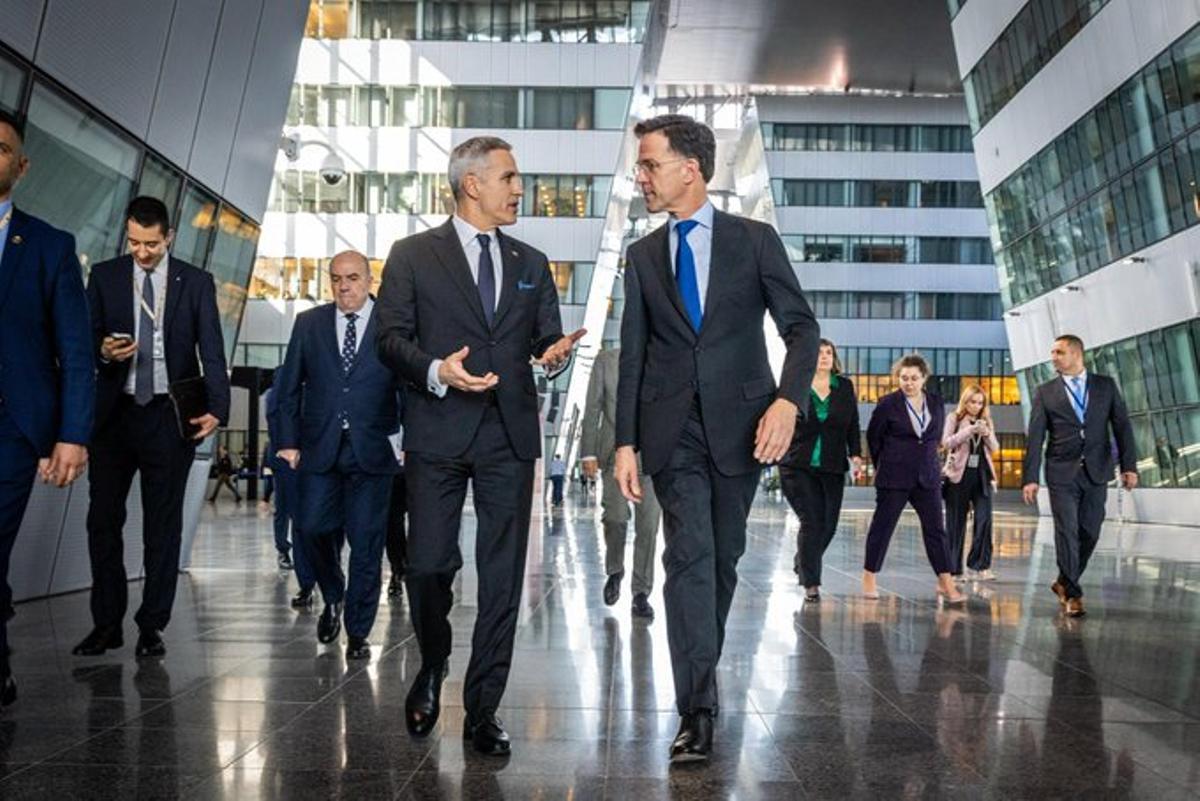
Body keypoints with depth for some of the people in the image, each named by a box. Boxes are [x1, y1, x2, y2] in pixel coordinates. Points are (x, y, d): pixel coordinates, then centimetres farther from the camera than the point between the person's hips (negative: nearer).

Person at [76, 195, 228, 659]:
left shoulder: (196, 283, 3)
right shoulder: (104, 276, 7)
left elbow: (211, 351, -3)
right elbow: (86, 339, 9)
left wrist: (217, 408, -16)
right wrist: (103, 351, -16)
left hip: (171, 416, -1)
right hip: (114, 412, 2)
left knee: (163, 524, 4)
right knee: (103, 519, 4)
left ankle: (152, 626, 14)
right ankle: (107, 624, 16)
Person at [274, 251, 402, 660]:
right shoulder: (309, 323, 9)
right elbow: (290, 386, 11)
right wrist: (288, 441, 4)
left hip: (371, 452, -2)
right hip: (320, 449, 2)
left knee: (366, 543, 2)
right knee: (312, 528, -2)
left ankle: (357, 632, 17)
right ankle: (333, 597, 29)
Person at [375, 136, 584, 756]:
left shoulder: (531, 264, 17)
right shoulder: (412, 255, 6)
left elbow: (546, 339, 15)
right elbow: (391, 337, 0)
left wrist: (554, 353, -9)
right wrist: (435, 370, -18)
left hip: (510, 433, 3)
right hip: (438, 431, -2)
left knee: (503, 577, 2)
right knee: (428, 565, 1)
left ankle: (482, 709, 14)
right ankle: (432, 669, 31)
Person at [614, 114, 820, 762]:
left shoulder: (755, 240, 3)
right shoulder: (643, 255, 11)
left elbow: (801, 327, 1)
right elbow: (632, 356, 8)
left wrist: (788, 398, -17)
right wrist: (626, 442, 2)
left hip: (739, 423, 0)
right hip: (673, 428, 1)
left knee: (723, 557, 9)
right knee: (689, 555, -9)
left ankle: (700, 678, 28)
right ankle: (697, 709, -6)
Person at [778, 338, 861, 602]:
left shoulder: (845, 387, 10)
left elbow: (853, 425, 11)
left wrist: (856, 455, 1)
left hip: (832, 469, 4)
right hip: (798, 466, -3)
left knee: (829, 524, 5)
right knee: (812, 521, -10)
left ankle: (802, 564, 32)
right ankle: (811, 583, 1)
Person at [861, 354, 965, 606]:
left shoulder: (937, 404, 5)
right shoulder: (888, 404, -6)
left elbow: (936, 437, 17)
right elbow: (873, 437, 4)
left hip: (927, 476, 4)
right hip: (894, 478, -3)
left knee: (936, 528, 2)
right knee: (882, 526, 3)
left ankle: (946, 584, 6)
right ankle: (869, 579, 15)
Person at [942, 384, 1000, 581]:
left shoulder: (986, 421, 13)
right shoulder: (954, 419, 2)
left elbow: (994, 448, 9)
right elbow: (946, 442, -11)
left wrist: (987, 434, -10)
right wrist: (970, 430, -19)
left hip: (981, 476, 3)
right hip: (959, 475, -3)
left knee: (984, 519, -7)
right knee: (956, 523, 2)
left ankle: (979, 566, -2)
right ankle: (953, 569, 10)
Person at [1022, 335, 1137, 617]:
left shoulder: (1105, 385, 7)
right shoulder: (1045, 392, 3)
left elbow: (1122, 426, 3)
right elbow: (1035, 437, 0)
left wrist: (1129, 465, -7)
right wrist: (1030, 477, -6)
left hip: (1096, 472, 2)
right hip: (1062, 472, -2)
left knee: (1089, 533, 7)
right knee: (1067, 533, -5)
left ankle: (1064, 582, 26)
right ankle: (1072, 593, 6)